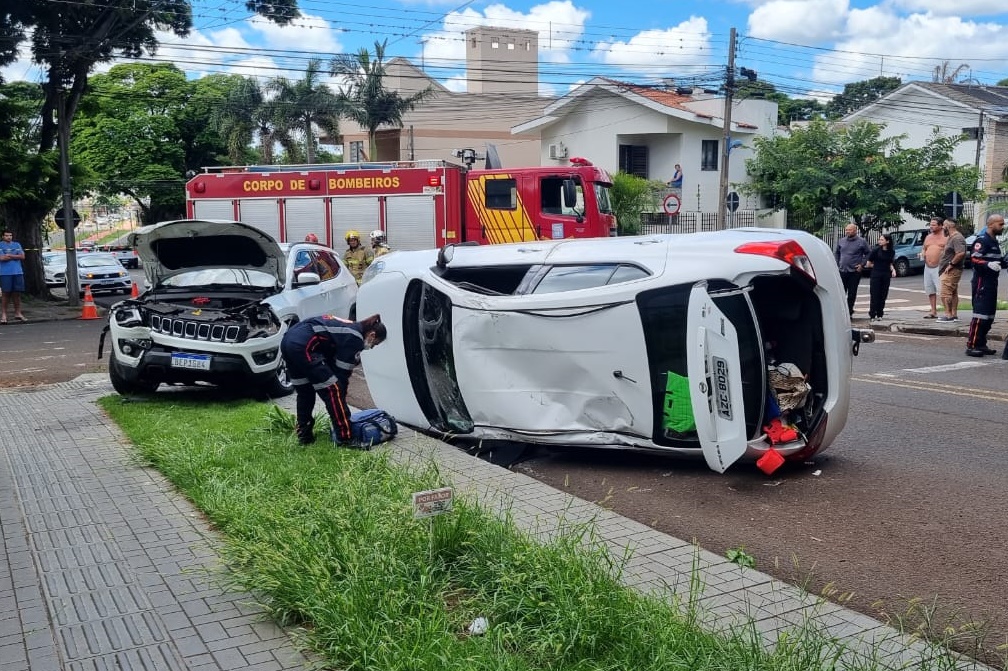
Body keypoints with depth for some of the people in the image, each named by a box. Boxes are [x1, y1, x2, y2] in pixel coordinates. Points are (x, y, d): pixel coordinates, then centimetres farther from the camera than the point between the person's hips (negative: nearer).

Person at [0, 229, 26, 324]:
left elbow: (22, 256, 4)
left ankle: (17, 313, 12)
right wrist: (15, 256, -6)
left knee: (17, 293, 4)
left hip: (18, 272, 3)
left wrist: (9, 256, -7)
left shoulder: (17, 245, 17)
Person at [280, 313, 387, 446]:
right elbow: (343, 372, -1)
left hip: (287, 340, 10)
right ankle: (344, 438, 0)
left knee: (304, 393, 23)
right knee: (333, 391, -2)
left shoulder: (348, 327, 25)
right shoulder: (355, 338, -2)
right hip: (304, 346, -10)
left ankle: (304, 435, 29)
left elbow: (333, 366, 27)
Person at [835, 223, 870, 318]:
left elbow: (867, 254, 4)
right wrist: (837, 264, 11)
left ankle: (849, 312, 11)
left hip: (854, 272, -3)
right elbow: (837, 253, 20)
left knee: (852, 294, 3)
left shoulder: (861, 241, -1)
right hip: (842, 271, 3)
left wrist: (862, 264, -6)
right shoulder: (841, 241, 9)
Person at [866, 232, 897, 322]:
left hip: (886, 276, 4)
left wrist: (893, 269, 1)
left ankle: (879, 315, 13)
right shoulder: (876, 250, -5)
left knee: (883, 296, 5)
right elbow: (869, 264, 0)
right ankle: (872, 315, 2)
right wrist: (877, 266, 7)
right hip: (875, 275, -4)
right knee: (875, 296, -4)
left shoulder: (891, 252, 7)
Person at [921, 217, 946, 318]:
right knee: (929, 290, 11)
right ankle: (933, 311, 20)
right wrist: (922, 253, 7)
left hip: (939, 267, -8)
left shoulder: (945, 236, -3)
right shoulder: (928, 237, 18)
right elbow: (924, 249, 28)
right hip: (927, 267, 8)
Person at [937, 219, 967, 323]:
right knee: (953, 293, 13)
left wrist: (951, 264, -22)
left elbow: (961, 253, -28)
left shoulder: (957, 238, -16)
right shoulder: (951, 237, 18)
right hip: (950, 271, 11)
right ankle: (954, 315, 18)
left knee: (945, 293, -13)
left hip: (952, 271, -11)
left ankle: (949, 315, -12)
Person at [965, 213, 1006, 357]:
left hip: (991, 283, 10)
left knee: (990, 316, 13)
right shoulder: (982, 240, -12)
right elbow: (974, 259, -22)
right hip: (982, 282, -10)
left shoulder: (994, 241, 20)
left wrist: (1003, 260, 14)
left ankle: (981, 344, 20)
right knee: (980, 314, -13)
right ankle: (971, 346, -11)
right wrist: (988, 264, -36)